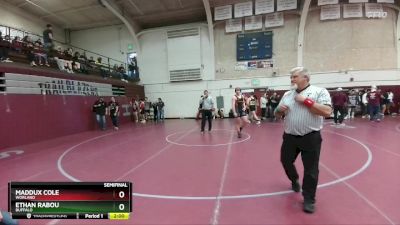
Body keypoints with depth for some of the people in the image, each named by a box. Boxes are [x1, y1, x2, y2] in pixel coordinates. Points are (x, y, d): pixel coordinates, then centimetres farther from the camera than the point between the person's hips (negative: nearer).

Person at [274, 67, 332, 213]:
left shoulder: (319, 91, -4)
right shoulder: (287, 94, 9)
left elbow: (327, 111, -18)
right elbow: (277, 114, 14)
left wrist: (306, 101, -19)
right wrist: (280, 110, -9)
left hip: (310, 137, -5)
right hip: (290, 137, 5)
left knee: (310, 170, 3)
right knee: (286, 161, 18)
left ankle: (309, 200, 20)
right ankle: (294, 180, 48)